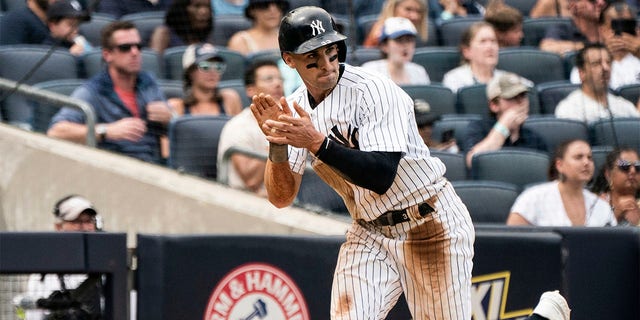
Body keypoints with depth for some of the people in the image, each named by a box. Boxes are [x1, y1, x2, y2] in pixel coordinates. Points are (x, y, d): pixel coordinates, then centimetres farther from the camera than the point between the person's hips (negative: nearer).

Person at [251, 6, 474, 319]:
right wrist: (277, 142, -21)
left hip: (432, 225, -5)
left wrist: (316, 142, -36)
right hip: (369, 235, 5)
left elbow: (382, 177, -30)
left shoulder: (374, 90, -20)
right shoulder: (295, 109, -1)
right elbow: (281, 197, -4)